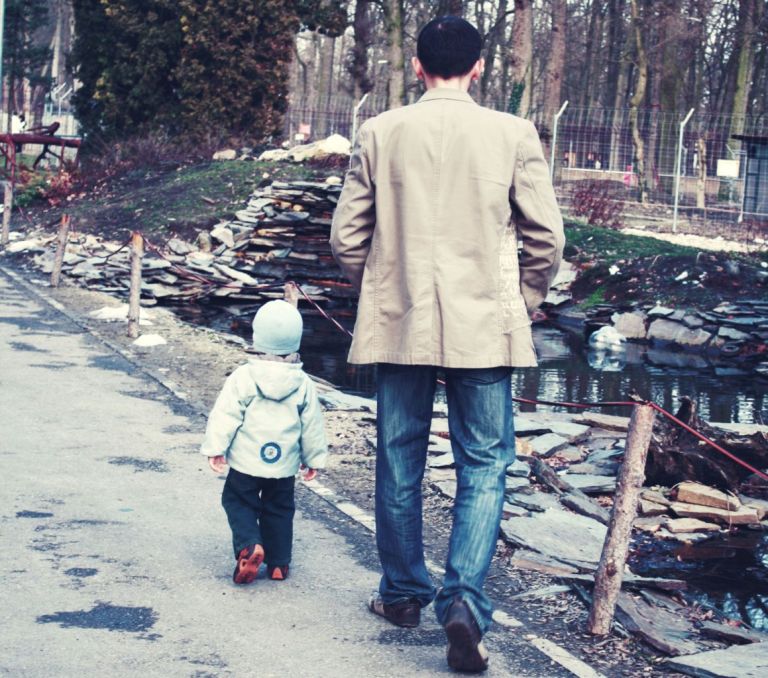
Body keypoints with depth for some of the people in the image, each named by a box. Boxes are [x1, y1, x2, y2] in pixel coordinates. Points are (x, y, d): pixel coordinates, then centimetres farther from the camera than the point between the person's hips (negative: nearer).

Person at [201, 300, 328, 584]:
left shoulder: (243, 376, -11)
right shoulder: (303, 384, -1)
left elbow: (225, 415, -12)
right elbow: (312, 425, 6)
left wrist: (215, 448, -3)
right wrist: (314, 458, 18)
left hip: (246, 463, -3)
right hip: (285, 465, 3)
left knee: (238, 502, 11)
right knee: (279, 509, 16)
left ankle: (248, 545, -12)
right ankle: (279, 562, 17)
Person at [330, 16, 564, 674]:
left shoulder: (380, 133, -1)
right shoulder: (513, 135, -4)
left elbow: (346, 235, 2)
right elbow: (545, 238, -2)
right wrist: (521, 305, 13)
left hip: (398, 323, 2)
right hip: (484, 326, -2)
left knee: (399, 462, 14)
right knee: (483, 466, 5)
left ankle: (402, 592, 27)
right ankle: (464, 602, -9)